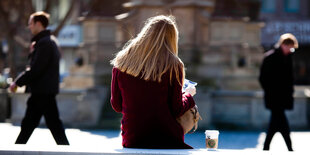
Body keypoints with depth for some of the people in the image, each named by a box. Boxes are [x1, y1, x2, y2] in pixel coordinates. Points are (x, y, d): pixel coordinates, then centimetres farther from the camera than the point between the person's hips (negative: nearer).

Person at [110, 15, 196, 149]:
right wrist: (188, 97, 16)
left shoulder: (121, 62, 1)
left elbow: (116, 106, 8)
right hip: (166, 138, -4)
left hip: (131, 141, 4)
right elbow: (176, 111, -5)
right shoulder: (173, 65, -9)